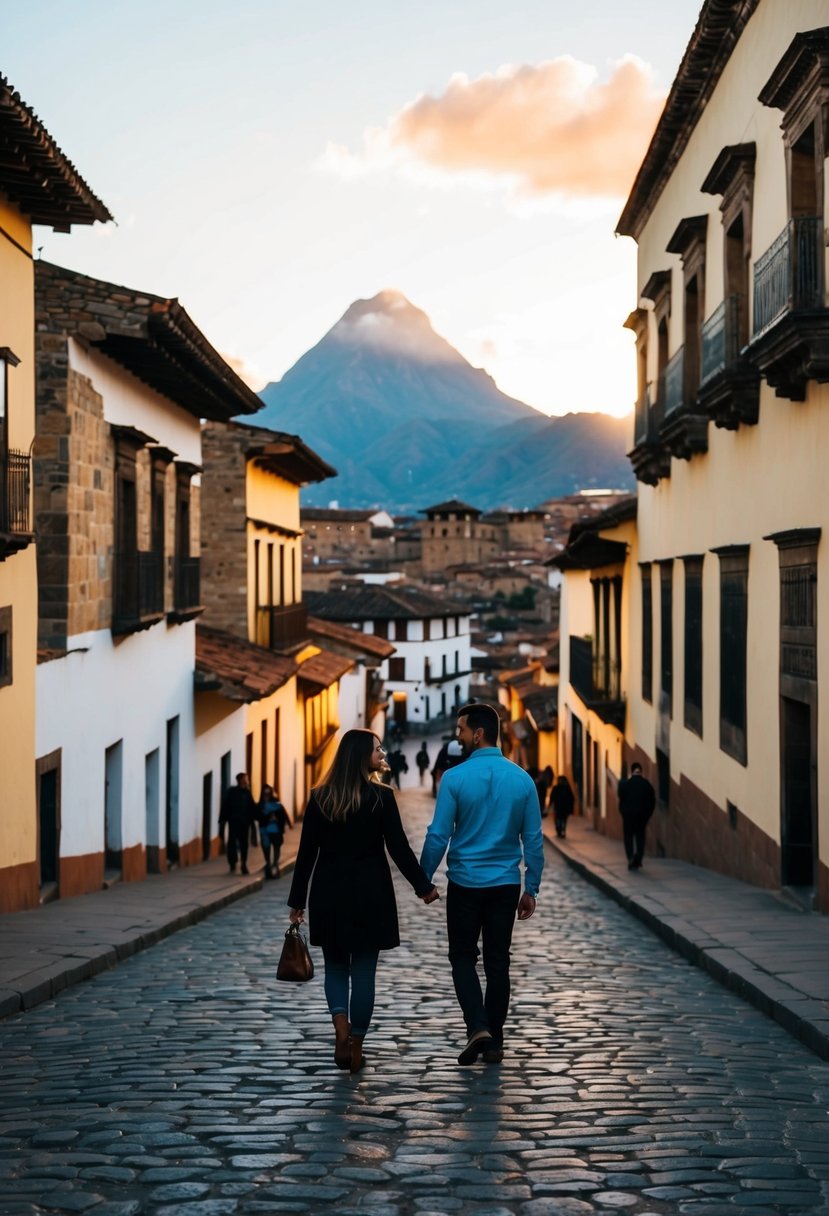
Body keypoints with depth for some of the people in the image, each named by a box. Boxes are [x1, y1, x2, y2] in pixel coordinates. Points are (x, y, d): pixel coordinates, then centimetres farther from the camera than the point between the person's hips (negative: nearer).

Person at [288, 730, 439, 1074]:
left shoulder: (320, 798, 0)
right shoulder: (381, 797, -9)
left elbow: (306, 853, 1)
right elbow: (399, 849, -8)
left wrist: (297, 900, 8)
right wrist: (424, 886, 2)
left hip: (330, 895, 2)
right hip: (370, 896, -2)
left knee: (335, 965, 14)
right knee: (363, 970, 7)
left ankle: (341, 1026, -8)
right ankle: (356, 1045, 10)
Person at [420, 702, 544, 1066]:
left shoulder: (455, 778, -11)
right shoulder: (521, 779, -1)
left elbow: (438, 836, -9)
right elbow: (534, 840, 2)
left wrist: (424, 879, 2)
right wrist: (531, 889, 9)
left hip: (465, 883, -3)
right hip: (506, 885, 3)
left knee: (463, 957, 11)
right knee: (498, 962, 11)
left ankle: (478, 1027, -8)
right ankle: (493, 1043, 14)